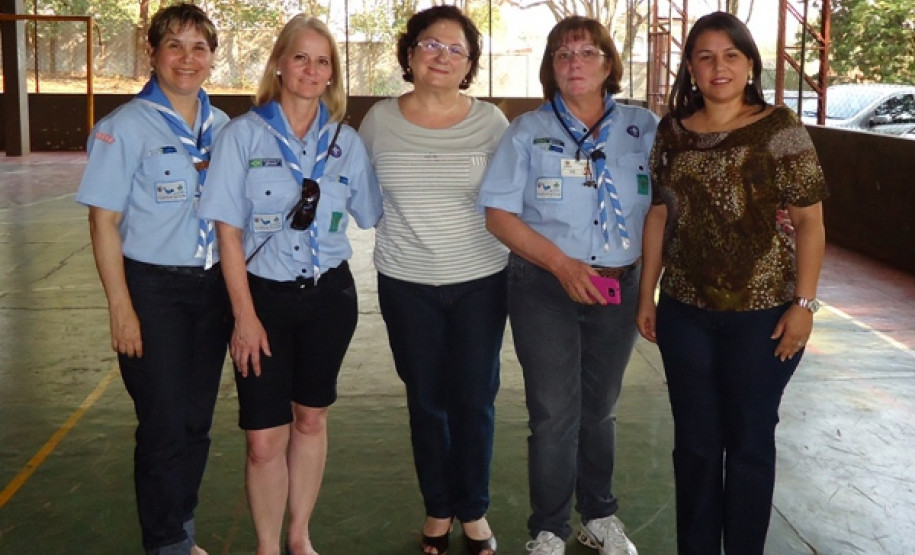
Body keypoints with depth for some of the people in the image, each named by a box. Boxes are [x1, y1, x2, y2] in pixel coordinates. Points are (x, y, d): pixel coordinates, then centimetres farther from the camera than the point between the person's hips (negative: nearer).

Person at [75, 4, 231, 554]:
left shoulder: (223, 127, 6)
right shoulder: (125, 126, -9)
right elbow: (104, 221, -9)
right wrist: (121, 307, -13)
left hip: (212, 286, 5)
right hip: (153, 288, -5)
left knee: (197, 422, 12)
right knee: (164, 426, 1)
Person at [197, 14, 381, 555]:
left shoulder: (347, 141, 2)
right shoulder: (244, 135, -6)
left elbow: (375, 216, 12)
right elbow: (229, 229, -8)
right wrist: (245, 314, -11)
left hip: (329, 295, 3)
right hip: (265, 294, -2)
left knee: (311, 417, 15)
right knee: (265, 438, -2)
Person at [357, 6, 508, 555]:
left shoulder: (490, 121, -4)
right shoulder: (380, 119, -1)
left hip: (480, 281, -1)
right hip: (407, 284, 1)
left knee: (475, 401, 7)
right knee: (426, 401, 12)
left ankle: (474, 511, 26)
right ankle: (438, 508, 29)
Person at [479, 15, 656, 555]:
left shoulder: (644, 127, 2)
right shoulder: (528, 131, -1)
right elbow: (499, 212, -6)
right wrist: (561, 264, -15)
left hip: (620, 288, 2)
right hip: (545, 288, -2)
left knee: (600, 407, 16)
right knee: (555, 413, 1)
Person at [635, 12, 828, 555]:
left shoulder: (781, 129, -6)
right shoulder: (672, 134, 5)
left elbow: (809, 222, -6)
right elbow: (659, 218, 10)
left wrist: (803, 303, -12)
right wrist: (647, 296, 8)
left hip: (762, 313, -3)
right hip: (685, 312, 3)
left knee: (749, 442, 9)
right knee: (694, 441, 12)